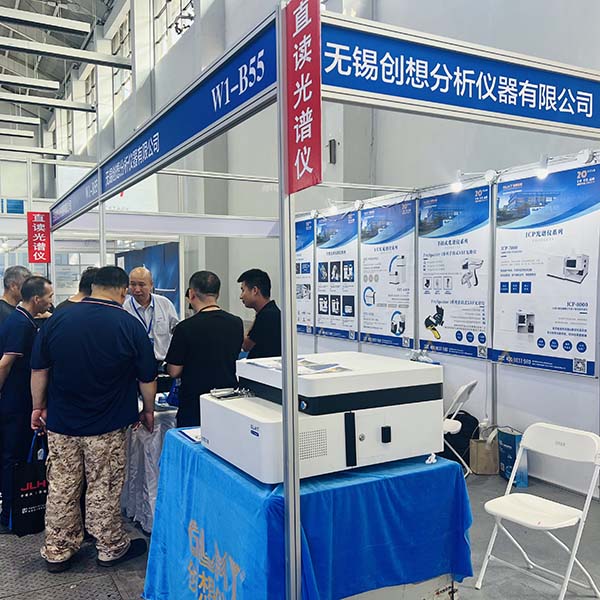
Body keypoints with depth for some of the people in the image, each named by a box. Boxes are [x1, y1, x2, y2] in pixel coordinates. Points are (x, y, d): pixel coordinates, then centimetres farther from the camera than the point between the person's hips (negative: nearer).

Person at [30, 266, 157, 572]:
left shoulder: (58, 320, -4)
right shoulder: (129, 325, -12)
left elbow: (38, 369, 3)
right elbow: (147, 378, -6)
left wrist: (38, 406, 15)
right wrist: (149, 410, 9)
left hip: (61, 421, 3)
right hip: (106, 426, -3)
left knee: (61, 487, 14)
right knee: (104, 489, 11)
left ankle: (57, 552, 27)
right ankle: (111, 549, 26)